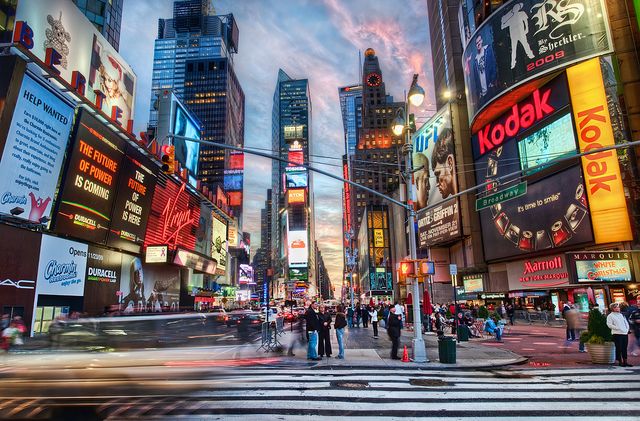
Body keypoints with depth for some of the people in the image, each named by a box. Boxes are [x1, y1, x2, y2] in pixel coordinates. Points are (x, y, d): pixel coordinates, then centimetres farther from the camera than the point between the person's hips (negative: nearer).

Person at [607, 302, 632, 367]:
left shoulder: (621, 315, 18)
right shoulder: (610, 316, -2)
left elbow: (626, 323, 21)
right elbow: (609, 325, -9)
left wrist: (627, 329, 5)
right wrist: (618, 328, -15)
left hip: (625, 333, 6)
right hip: (617, 334, -6)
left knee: (624, 348, 8)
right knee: (619, 348, -3)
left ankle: (625, 361, 14)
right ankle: (620, 362, 3)